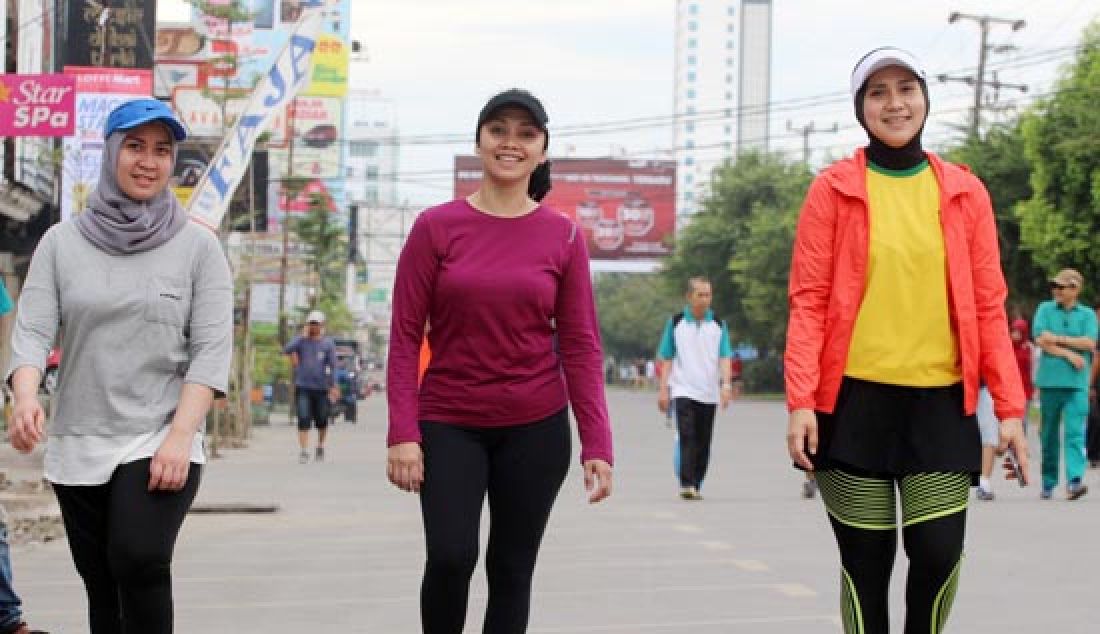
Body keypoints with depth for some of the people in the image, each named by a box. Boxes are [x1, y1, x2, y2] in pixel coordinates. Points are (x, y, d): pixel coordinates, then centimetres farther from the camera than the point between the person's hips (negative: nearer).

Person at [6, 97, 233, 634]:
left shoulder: (198, 246, 1)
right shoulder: (61, 242, 6)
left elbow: (212, 348, -4)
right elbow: (31, 331, -3)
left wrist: (180, 435, -16)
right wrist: (26, 397, -23)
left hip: (160, 443, -3)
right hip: (76, 447, 3)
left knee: (138, 559, -25)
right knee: (102, 591, 7)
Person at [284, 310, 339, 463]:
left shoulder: (328, 343, 5)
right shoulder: (301, 340, 6)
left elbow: (332, 366, 3)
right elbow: (287, 349, -11)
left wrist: (333, 386, -5)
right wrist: (304, 336, -12)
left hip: (321, 387, 0)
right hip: (302, 387, 0)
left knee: (321, 421, 7)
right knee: (304, 420, -10)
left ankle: (320, 446, 31)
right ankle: (303, 451, -11)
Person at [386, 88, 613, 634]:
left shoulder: (563, 237, 1)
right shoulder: (436, 227, -1)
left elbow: (581, 347, 1)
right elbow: (405, 336, -2)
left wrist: (597, 444, -6)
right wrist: (402, 434, -10)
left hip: (535, 429, 1)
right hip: (449, 425, -1)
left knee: (511, 570, 6)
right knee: (451, 557, -17)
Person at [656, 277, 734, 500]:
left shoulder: (719, 325, 7)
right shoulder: (675, 323, 4)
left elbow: (724, 358, 1)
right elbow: (666, 359, 7)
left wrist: (726, 384, -13)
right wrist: (663, 389, 1)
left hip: (709, 394, 2)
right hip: (683, 391, -2)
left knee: (703, 442, 5)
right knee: (687, 438, -15)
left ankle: (696, 485, 14)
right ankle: (686, 484, -19)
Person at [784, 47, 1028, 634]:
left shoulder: (965, 192, 8)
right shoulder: (833, 189, 2)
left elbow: (987, 306, 7)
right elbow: (808, 301, -2)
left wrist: (1009, 407, 1)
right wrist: (800, 400, -12)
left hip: (940, 400, 2)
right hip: (855, 399, -1)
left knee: (939, 553, -8)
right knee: (865, 562, 3)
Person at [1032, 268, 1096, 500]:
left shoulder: (1088, 315, 10)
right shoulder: (1045, 309, 10)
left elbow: (1090, 343, -5)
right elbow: (1040, 340, -3)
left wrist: (1058, 338, -6)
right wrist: (1069, 354, -9)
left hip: (1077, 384, -1)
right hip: (1049, 380, 1)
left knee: (1075, 432, -13)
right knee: (1049, 435, 7)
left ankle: (1074, 480, -24)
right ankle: (1048, 483, 17)